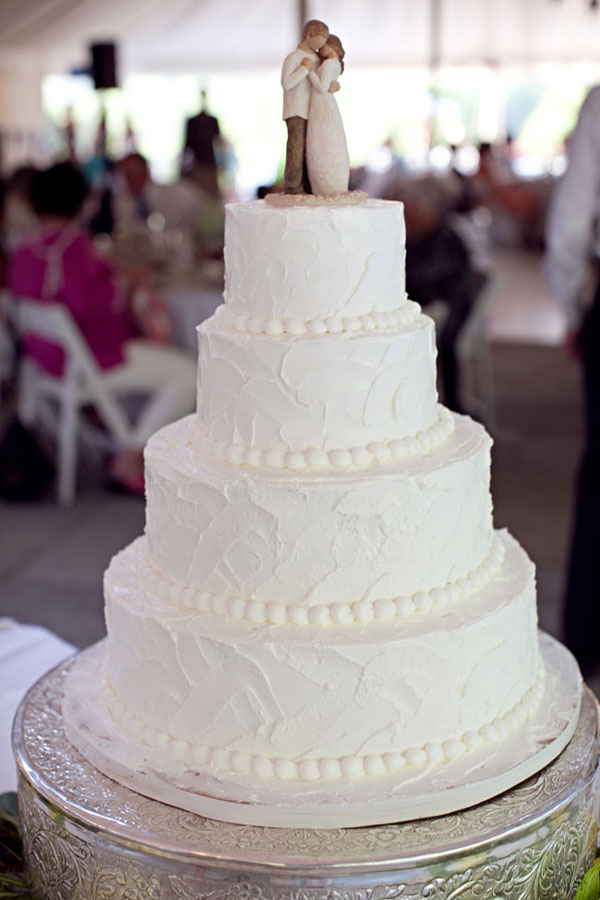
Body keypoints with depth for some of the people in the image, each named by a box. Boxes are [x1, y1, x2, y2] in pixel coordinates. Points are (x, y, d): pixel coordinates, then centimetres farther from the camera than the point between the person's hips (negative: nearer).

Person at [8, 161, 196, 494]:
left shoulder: (22, 253, 5)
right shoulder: (72, 244, -23)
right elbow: (87, 301, -33)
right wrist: (126, 286, -17)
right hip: (88, 360, -10)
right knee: (187, 374, -9)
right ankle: (130, 460, -7)